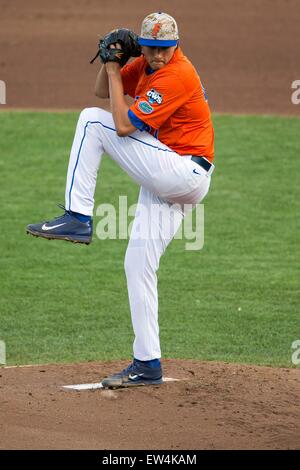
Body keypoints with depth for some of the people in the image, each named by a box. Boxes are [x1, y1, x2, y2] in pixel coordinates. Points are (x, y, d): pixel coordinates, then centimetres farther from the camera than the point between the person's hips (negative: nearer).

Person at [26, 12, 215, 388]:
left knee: (92, 120, -12)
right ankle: (147, 365, 9)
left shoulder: (176, 75, -18)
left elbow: (124, 125, -19)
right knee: (137, 265, 7)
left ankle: (78, 216, -15)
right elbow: (102, 91, 22)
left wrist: (115, 71, -12)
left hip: (186, 174, -9)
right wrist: (109, 61, 2)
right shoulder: (146, 64, 10)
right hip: (165, 181, 9)